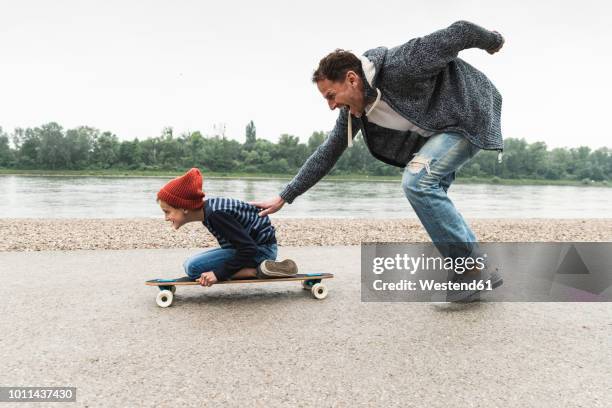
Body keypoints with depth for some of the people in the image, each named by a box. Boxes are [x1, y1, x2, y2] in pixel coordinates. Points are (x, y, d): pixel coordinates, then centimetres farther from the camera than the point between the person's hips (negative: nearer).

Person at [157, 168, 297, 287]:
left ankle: (257, 270, -16)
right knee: (188, 264, 14)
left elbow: (248, 248, -27)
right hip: (251, 245, 10)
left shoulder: (215, 213, -25)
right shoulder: (208, 207, 2)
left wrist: (219, 273, -23)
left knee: (194, 268, -18)